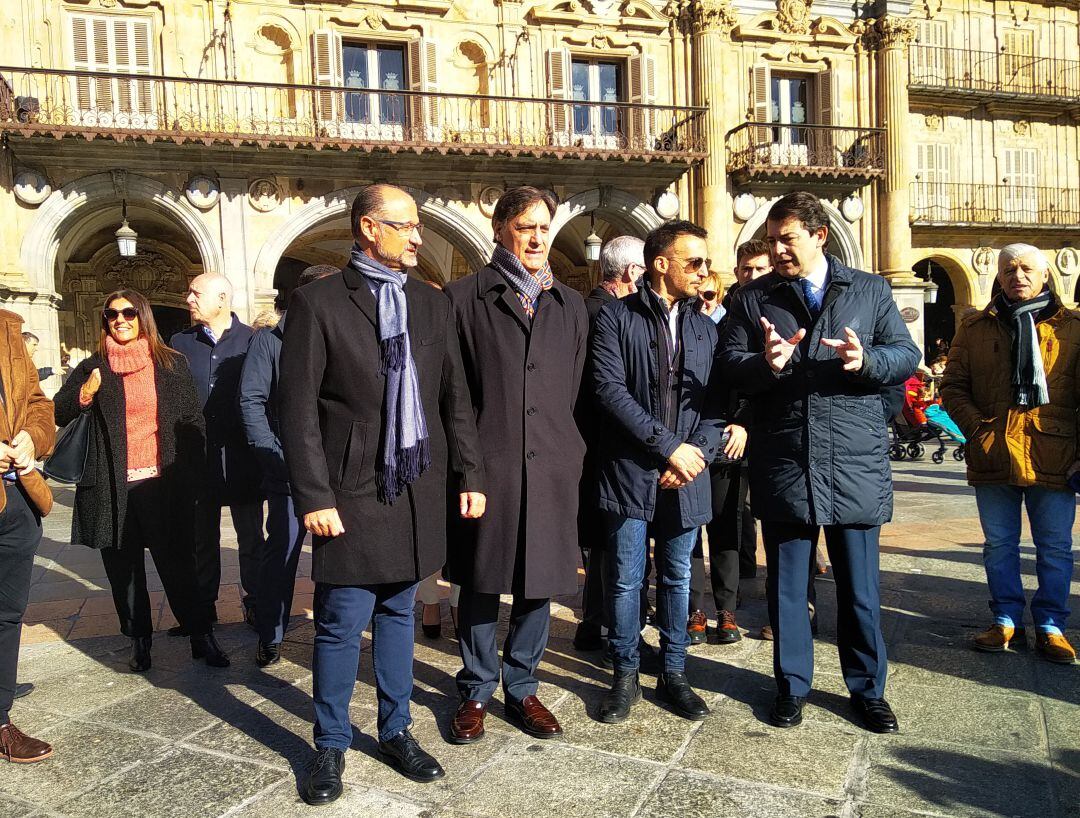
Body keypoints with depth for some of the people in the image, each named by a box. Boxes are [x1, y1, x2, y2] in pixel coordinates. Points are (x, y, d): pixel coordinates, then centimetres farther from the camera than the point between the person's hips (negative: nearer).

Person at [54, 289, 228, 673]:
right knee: (123, 569, 8)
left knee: (177, 564, 0)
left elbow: (193, 421, 5)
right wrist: (85, 394, -15)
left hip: (162, 484, -2)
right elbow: (58, 414, 6)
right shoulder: (93, 368, 8)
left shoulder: (172, 364, 5)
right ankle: (139, 640, 21)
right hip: (112, 487, 2)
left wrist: (192, 476, -1)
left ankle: (201, 636, 11)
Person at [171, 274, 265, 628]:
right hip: (199, 455, 2)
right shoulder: (180, 342, 7)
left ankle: (255, 604, 22)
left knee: (250, 537, 8)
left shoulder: (252, 340, -2)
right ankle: (203, 606, 27)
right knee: (202, 538, 13)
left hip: (243, 457, -2)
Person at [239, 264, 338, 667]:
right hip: (289, 472, -2)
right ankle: (270, 637, 20)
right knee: (282, 551, 4)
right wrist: (277, 458, -9)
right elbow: (252, 402, -2)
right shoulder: (269, 340, 2)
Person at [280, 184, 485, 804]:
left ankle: (397, 731, 31)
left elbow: (456, 398, 9)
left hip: (418, 490, 4)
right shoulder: (318, 302, -4)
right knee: (342, 624, 4)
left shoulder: (434, 304, 9)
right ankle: (332, 745, 25)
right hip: (351, 492, -4)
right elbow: (298, 408, -7)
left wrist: (470, 475, 4)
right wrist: (314, 497, -11)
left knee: (398, 614, 16)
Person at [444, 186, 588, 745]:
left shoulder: (570, 305, 13)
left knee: (540, 582, 10)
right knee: (480, 581, 8)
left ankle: (522, 688, 29)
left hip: (551, 466, 3)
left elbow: (576, 388, 13)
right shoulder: (464, 297, 1)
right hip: (486, 462, -3)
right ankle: (476, 693, 27)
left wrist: (570, 448, 6)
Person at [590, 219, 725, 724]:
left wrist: (696, 455, -9)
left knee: (677, 577, 13)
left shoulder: (706, 329, 12)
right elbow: (610, 389, -13)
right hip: (630, 471, -4)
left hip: (686, 475, 4)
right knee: (626, 578, 4)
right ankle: (626, 675, 21)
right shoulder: (616, 317, -2)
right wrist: (669, 446, -14)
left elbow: (716, 404, 8)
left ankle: (673, 674, 27)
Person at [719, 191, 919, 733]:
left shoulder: (871, 291, 9)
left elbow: (908, 357, 4)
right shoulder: (752, 298, 7)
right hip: (783, 466, 0)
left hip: (855, 465, 0)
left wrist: (867, 359, -17)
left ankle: (867, 689, 30)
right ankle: (792, 685, 28)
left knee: (859, 587, 11)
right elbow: (728, 362, -1)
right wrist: (765, 363, -22)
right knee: (786, 584, 10)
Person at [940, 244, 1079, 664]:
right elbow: (953, 385, 7)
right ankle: (1006, 619, 24)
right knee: (999, 545, 11)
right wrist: (977, 428, -7)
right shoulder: (975, 327, 8)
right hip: (992, 456, 1)